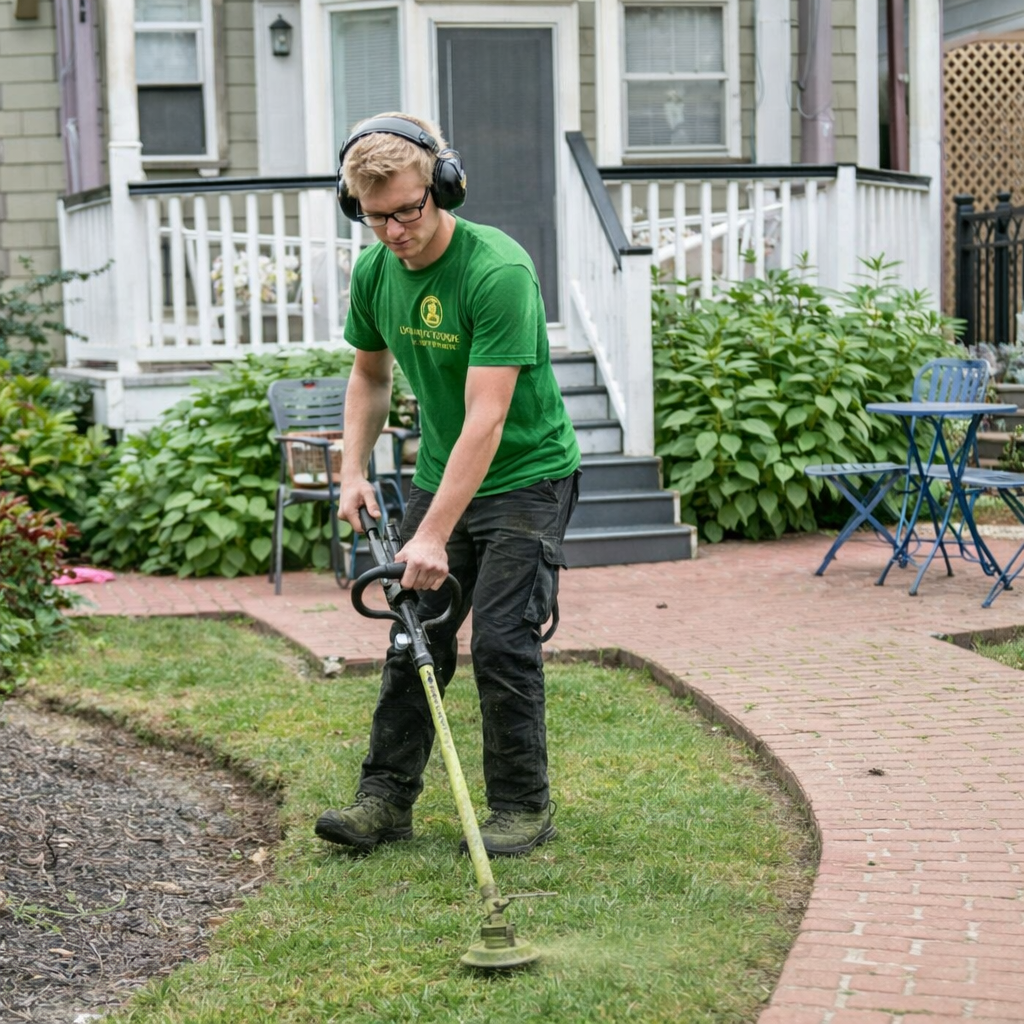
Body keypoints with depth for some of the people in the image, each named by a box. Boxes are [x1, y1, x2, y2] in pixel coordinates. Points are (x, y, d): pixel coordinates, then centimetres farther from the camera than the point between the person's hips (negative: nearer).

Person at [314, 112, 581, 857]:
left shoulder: (498, 270, -27)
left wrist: (434, 534, -33)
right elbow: (371, 376, 15)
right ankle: (387, 796, 14)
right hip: (440, 477, 7)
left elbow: (485, 418, -30)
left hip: (526, 476, -6)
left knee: (501, 639, -10)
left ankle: (523, 806, 4)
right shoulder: (375, 271, -4)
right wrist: (354, 470, 3)